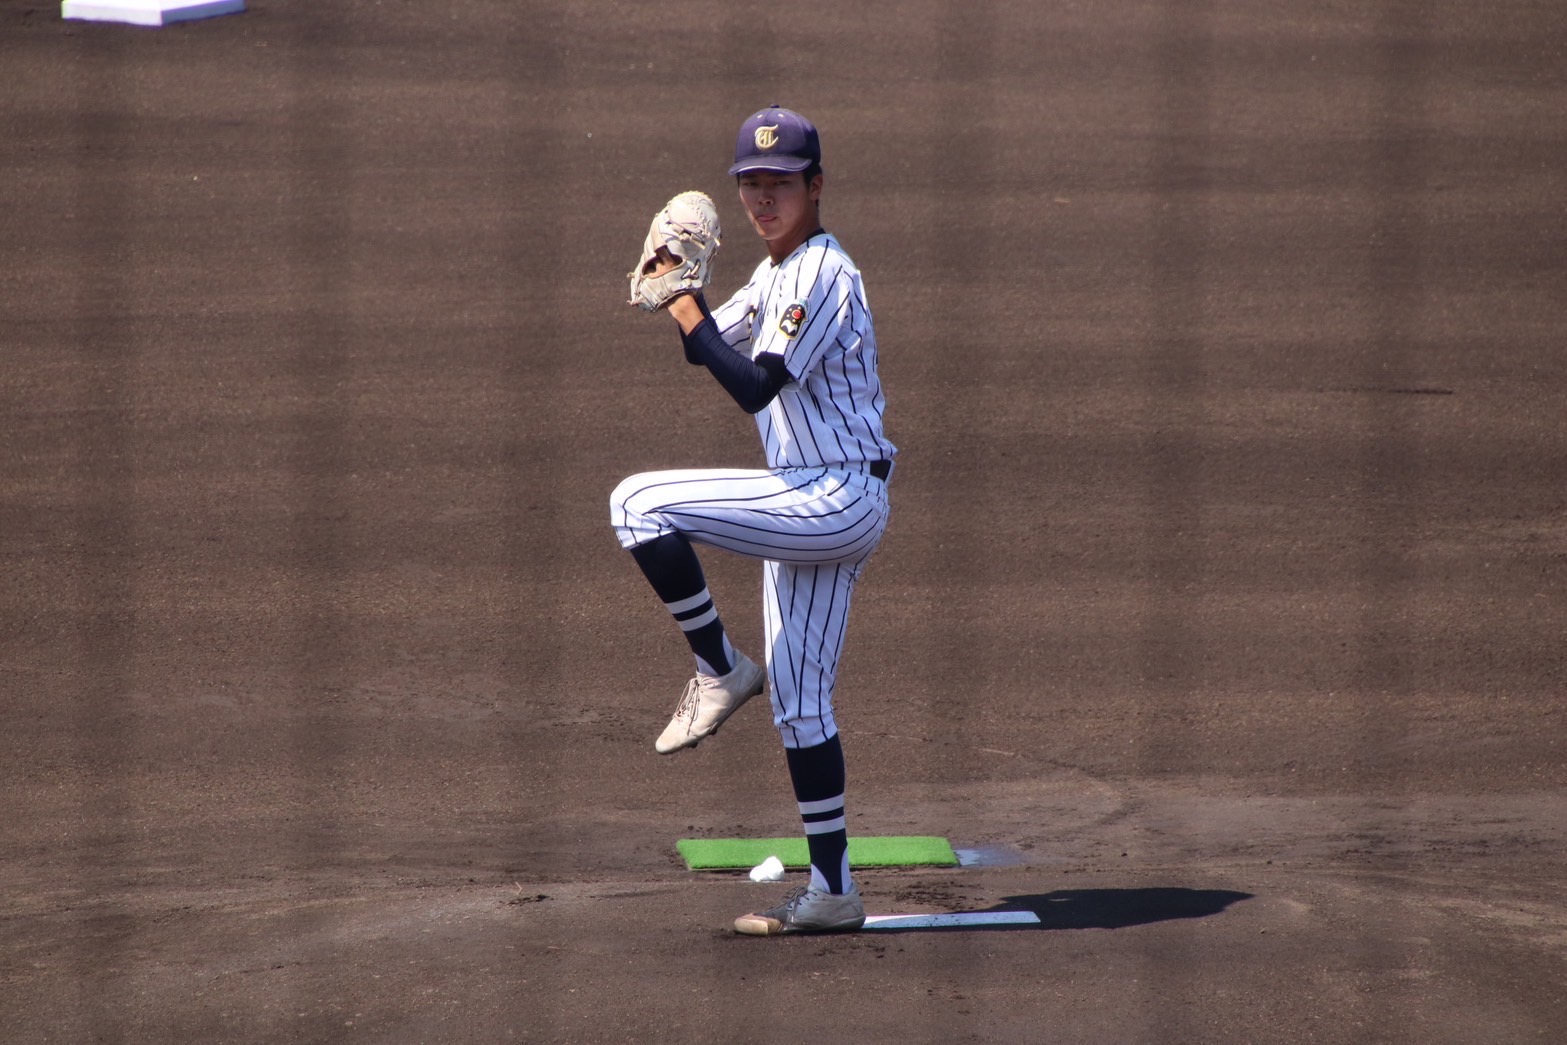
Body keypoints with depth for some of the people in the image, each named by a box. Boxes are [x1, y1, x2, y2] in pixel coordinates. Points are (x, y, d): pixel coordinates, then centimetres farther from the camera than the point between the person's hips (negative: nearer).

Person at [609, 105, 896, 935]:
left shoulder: (823, 274, -14)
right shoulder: (777, 274, 15)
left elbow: (755, 388, -22)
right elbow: (717, 348, 22)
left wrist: (686, 313, -16)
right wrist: (681, 292, 4)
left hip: (837, 498, -10)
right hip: (812, 504, 10)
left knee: (640, 502, -19)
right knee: (800, 703, 10)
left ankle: (720, 670, -7)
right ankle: (832, 892, 12)